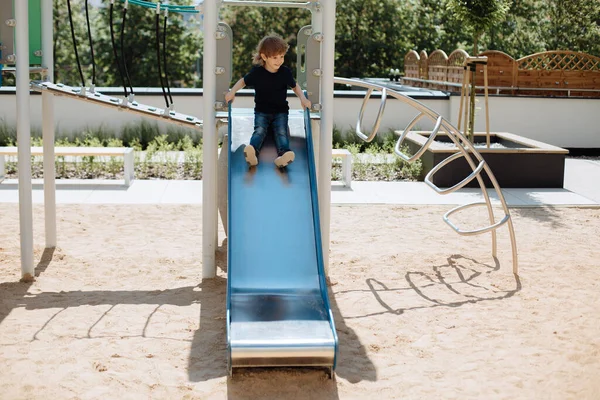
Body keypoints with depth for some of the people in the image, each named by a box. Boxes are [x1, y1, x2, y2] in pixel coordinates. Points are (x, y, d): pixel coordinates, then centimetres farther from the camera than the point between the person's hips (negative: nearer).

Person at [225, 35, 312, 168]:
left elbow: (295, 86, 14)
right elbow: (243, 81, 13)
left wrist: (303, 98, -5)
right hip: (261, 111, -1)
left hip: (280, 111, 1)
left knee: (281, 132, -25)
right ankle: (252, 153, -55)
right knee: (259, 130, -27)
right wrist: (232, 92, -4)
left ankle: (283, 155, -52)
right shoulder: (257, 72, -4)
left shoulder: (285, 72, -2)